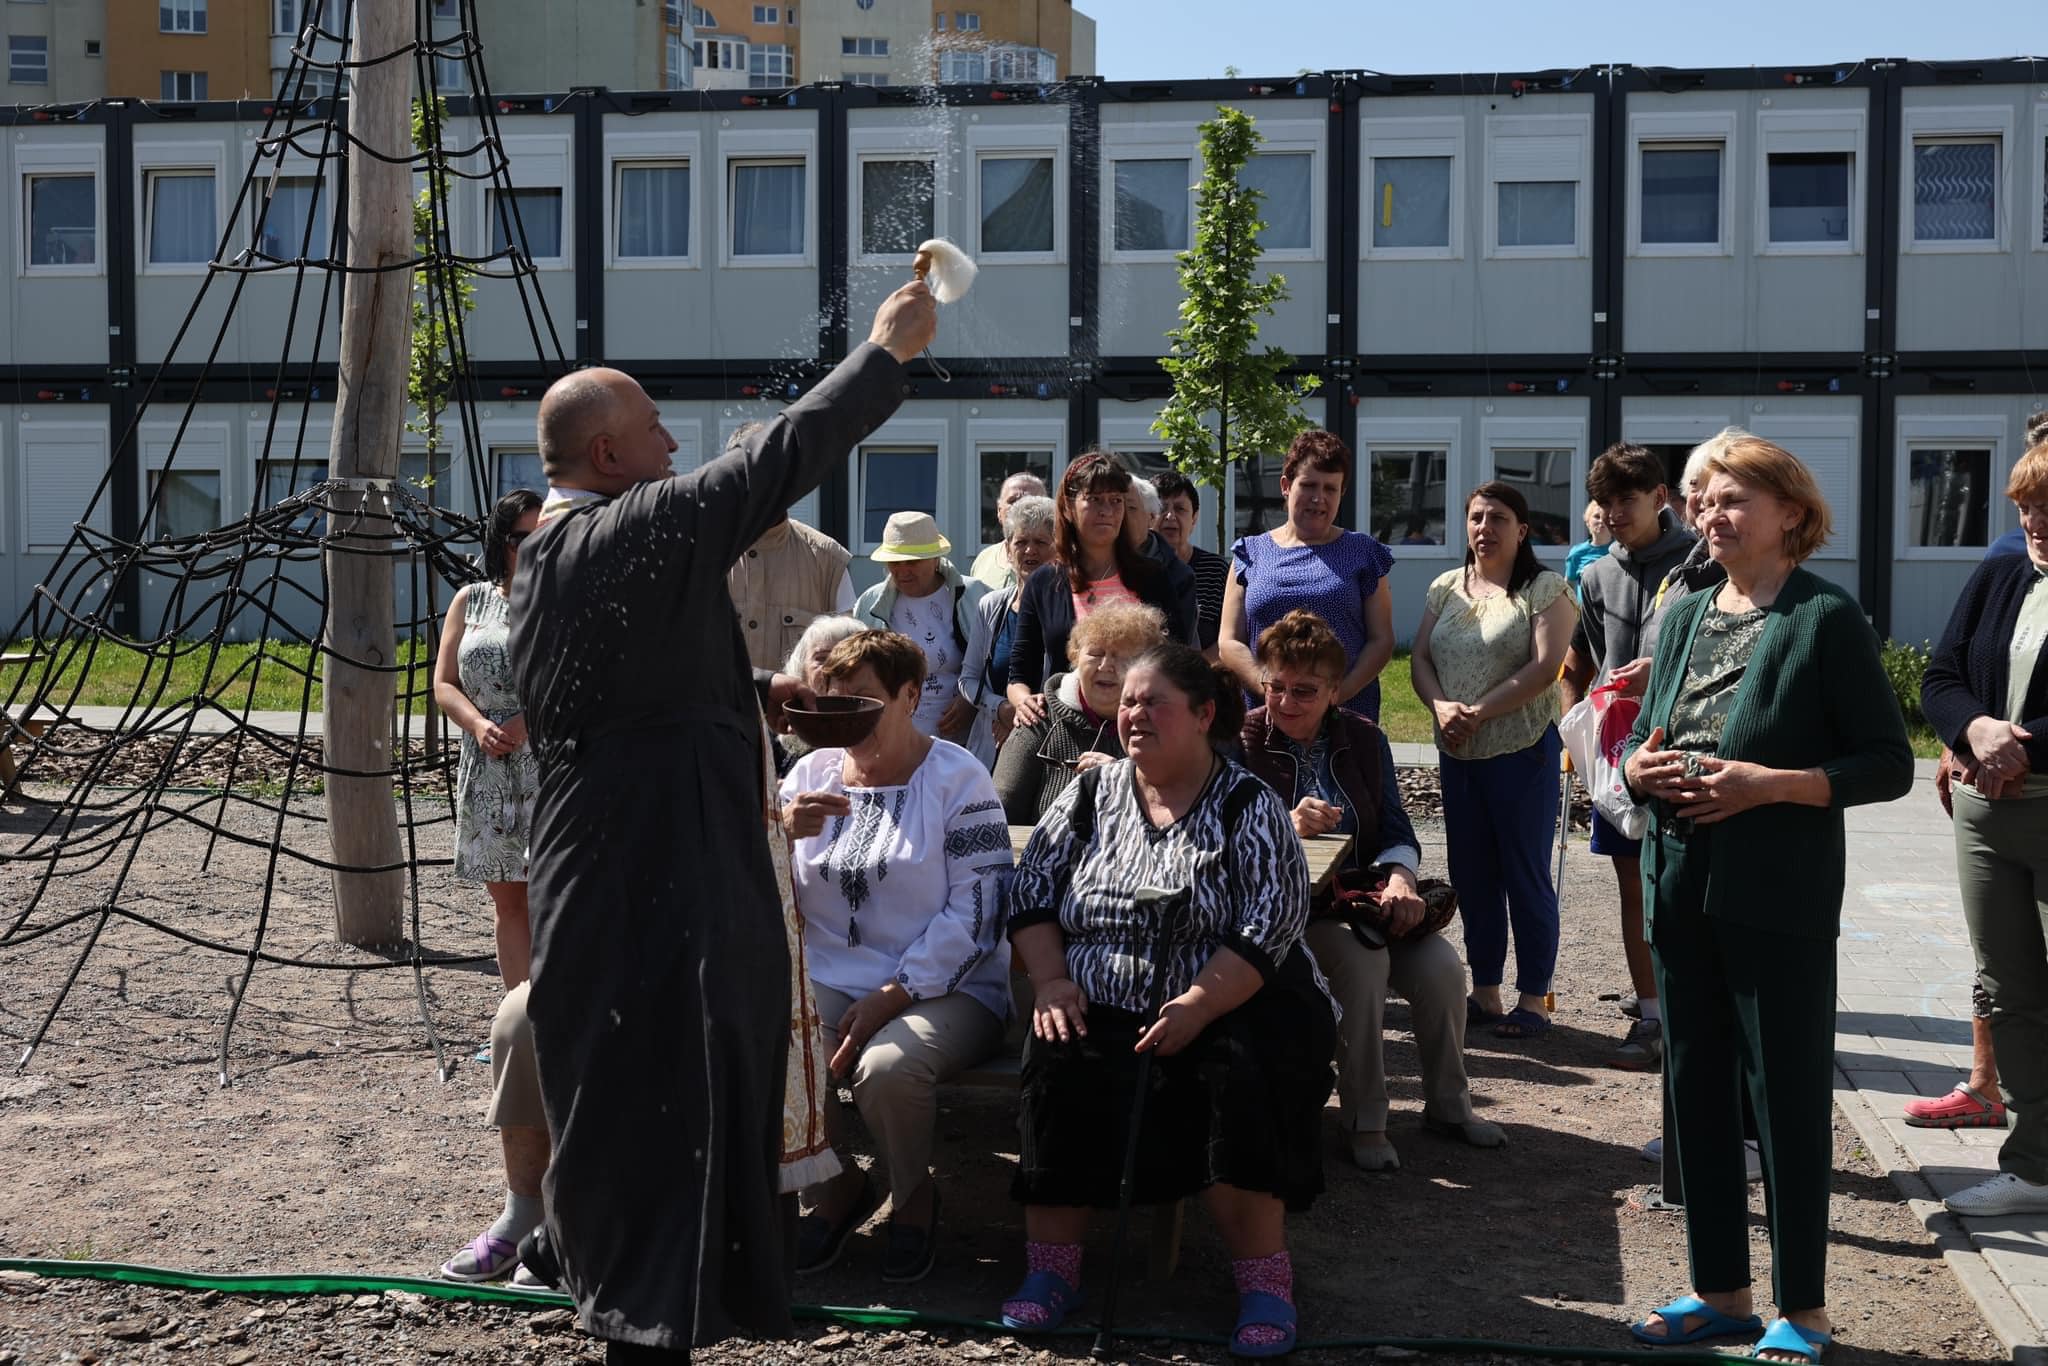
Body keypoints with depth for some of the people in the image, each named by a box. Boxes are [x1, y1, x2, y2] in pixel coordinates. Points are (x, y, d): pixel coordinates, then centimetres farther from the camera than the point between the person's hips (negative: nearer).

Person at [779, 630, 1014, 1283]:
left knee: (888, 1066, -35)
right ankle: (833, 1190, 2)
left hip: (945, 990, -4)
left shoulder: (957, 778, -1)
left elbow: (976, 912, -9)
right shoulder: (811, 773, 12)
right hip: (826, 983, 4)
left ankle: (914, 1198, -1)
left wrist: (891, 996, -17)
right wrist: (780, 834, -12)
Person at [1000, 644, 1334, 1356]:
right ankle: (1050, 1266, -16)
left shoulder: (1249, 806, -1)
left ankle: (1264, 1280, -20)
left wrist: (1196, 1008, -22)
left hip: (1228, 1006, -2)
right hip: (1097, 1008, 3)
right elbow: (1031, 893, 11)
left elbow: (1271, 925, -11)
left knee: (1238, 1078, -32)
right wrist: (1051, 981, -6)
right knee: (1061, 1070, -26)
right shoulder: (1090, 794, 11)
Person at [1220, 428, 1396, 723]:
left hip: (1349, 713, 0)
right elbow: (1229, 643, 5)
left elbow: (1381, 640, 5)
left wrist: (1338, 694, -11)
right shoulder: (1251, 554, 11)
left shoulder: (1362, 552, 10)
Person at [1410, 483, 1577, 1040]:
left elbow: (1545, 667, -14)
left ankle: (1533, 998, 9)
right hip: (1456, 752, 6)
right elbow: (1420, 660, 8)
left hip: (1522, 750, -6)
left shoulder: (1546, 588, -3)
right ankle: (1484, 991, 20)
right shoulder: (1445, 588, 13)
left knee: (1525, 874, 0)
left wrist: (1478, 712, -17)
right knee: (1470, 874, 10)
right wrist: (1441, 706, -12)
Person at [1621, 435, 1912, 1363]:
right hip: (1684, 892, 7)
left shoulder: (1827, 620, -7)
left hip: (1780, 903, -6)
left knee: (1788, 1096, 2)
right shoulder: (1687, 616, 12)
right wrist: (1639, 767, -3)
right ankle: (1720, 1291, 25)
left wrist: (1770, 783, -20)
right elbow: (1640, 741, 20)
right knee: (1695, 1090, 12)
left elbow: (1889, 764, -9)